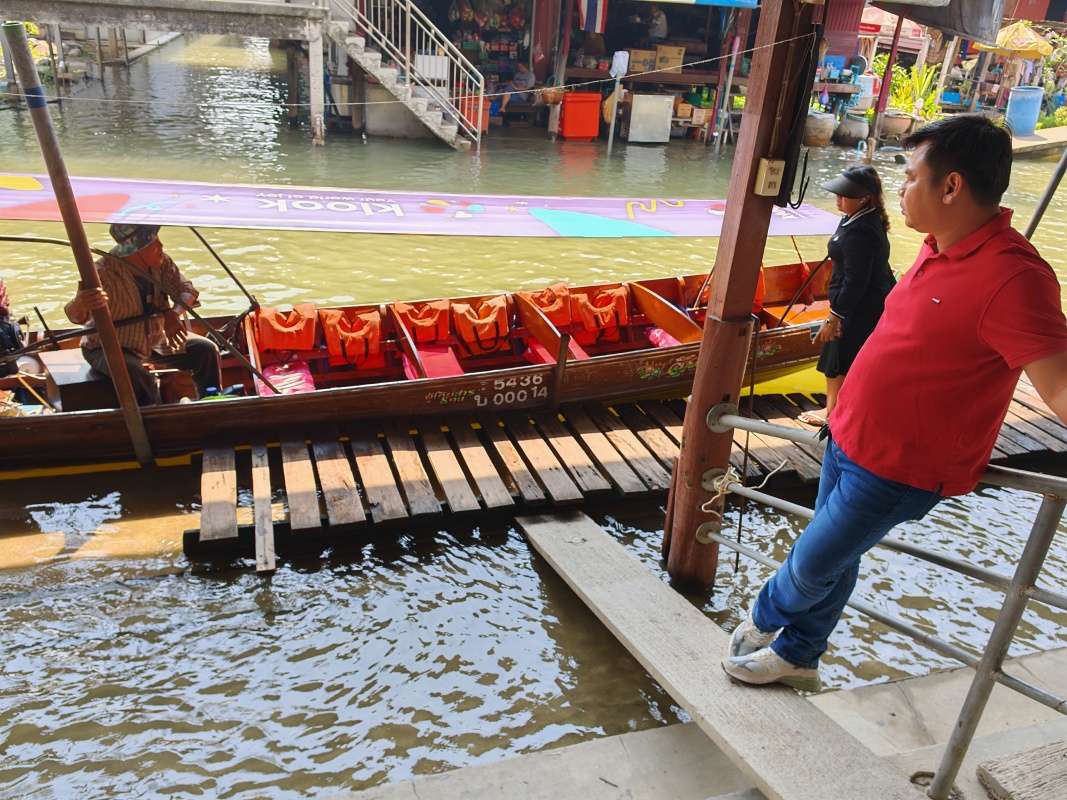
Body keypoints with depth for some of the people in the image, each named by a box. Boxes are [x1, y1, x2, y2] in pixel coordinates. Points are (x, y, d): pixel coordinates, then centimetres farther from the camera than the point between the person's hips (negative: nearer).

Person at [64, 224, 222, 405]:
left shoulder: (161, 261, -11)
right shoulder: (105, 273, -28)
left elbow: (186, 290, -6)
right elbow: (76, 316, -39)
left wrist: (174, 313, -29)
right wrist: (81, 303, -65)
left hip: (156, 339, 6)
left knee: (207, 350, -3)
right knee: (139, 377, -37)